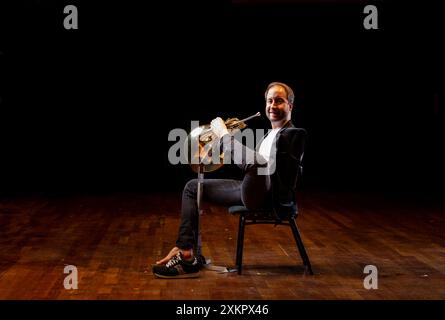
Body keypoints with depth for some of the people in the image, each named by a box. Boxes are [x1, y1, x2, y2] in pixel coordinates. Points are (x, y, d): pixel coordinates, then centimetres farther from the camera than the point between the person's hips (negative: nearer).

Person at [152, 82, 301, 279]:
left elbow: (261, 164, -25)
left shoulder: (288, 135, -10)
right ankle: (186, 254, 5)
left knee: (256, 164, -42)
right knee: (192, 187, 12)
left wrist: (225, 135, -20)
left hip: (265, 194, -10)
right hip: (251, 191, 10)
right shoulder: (271, 133, 20)